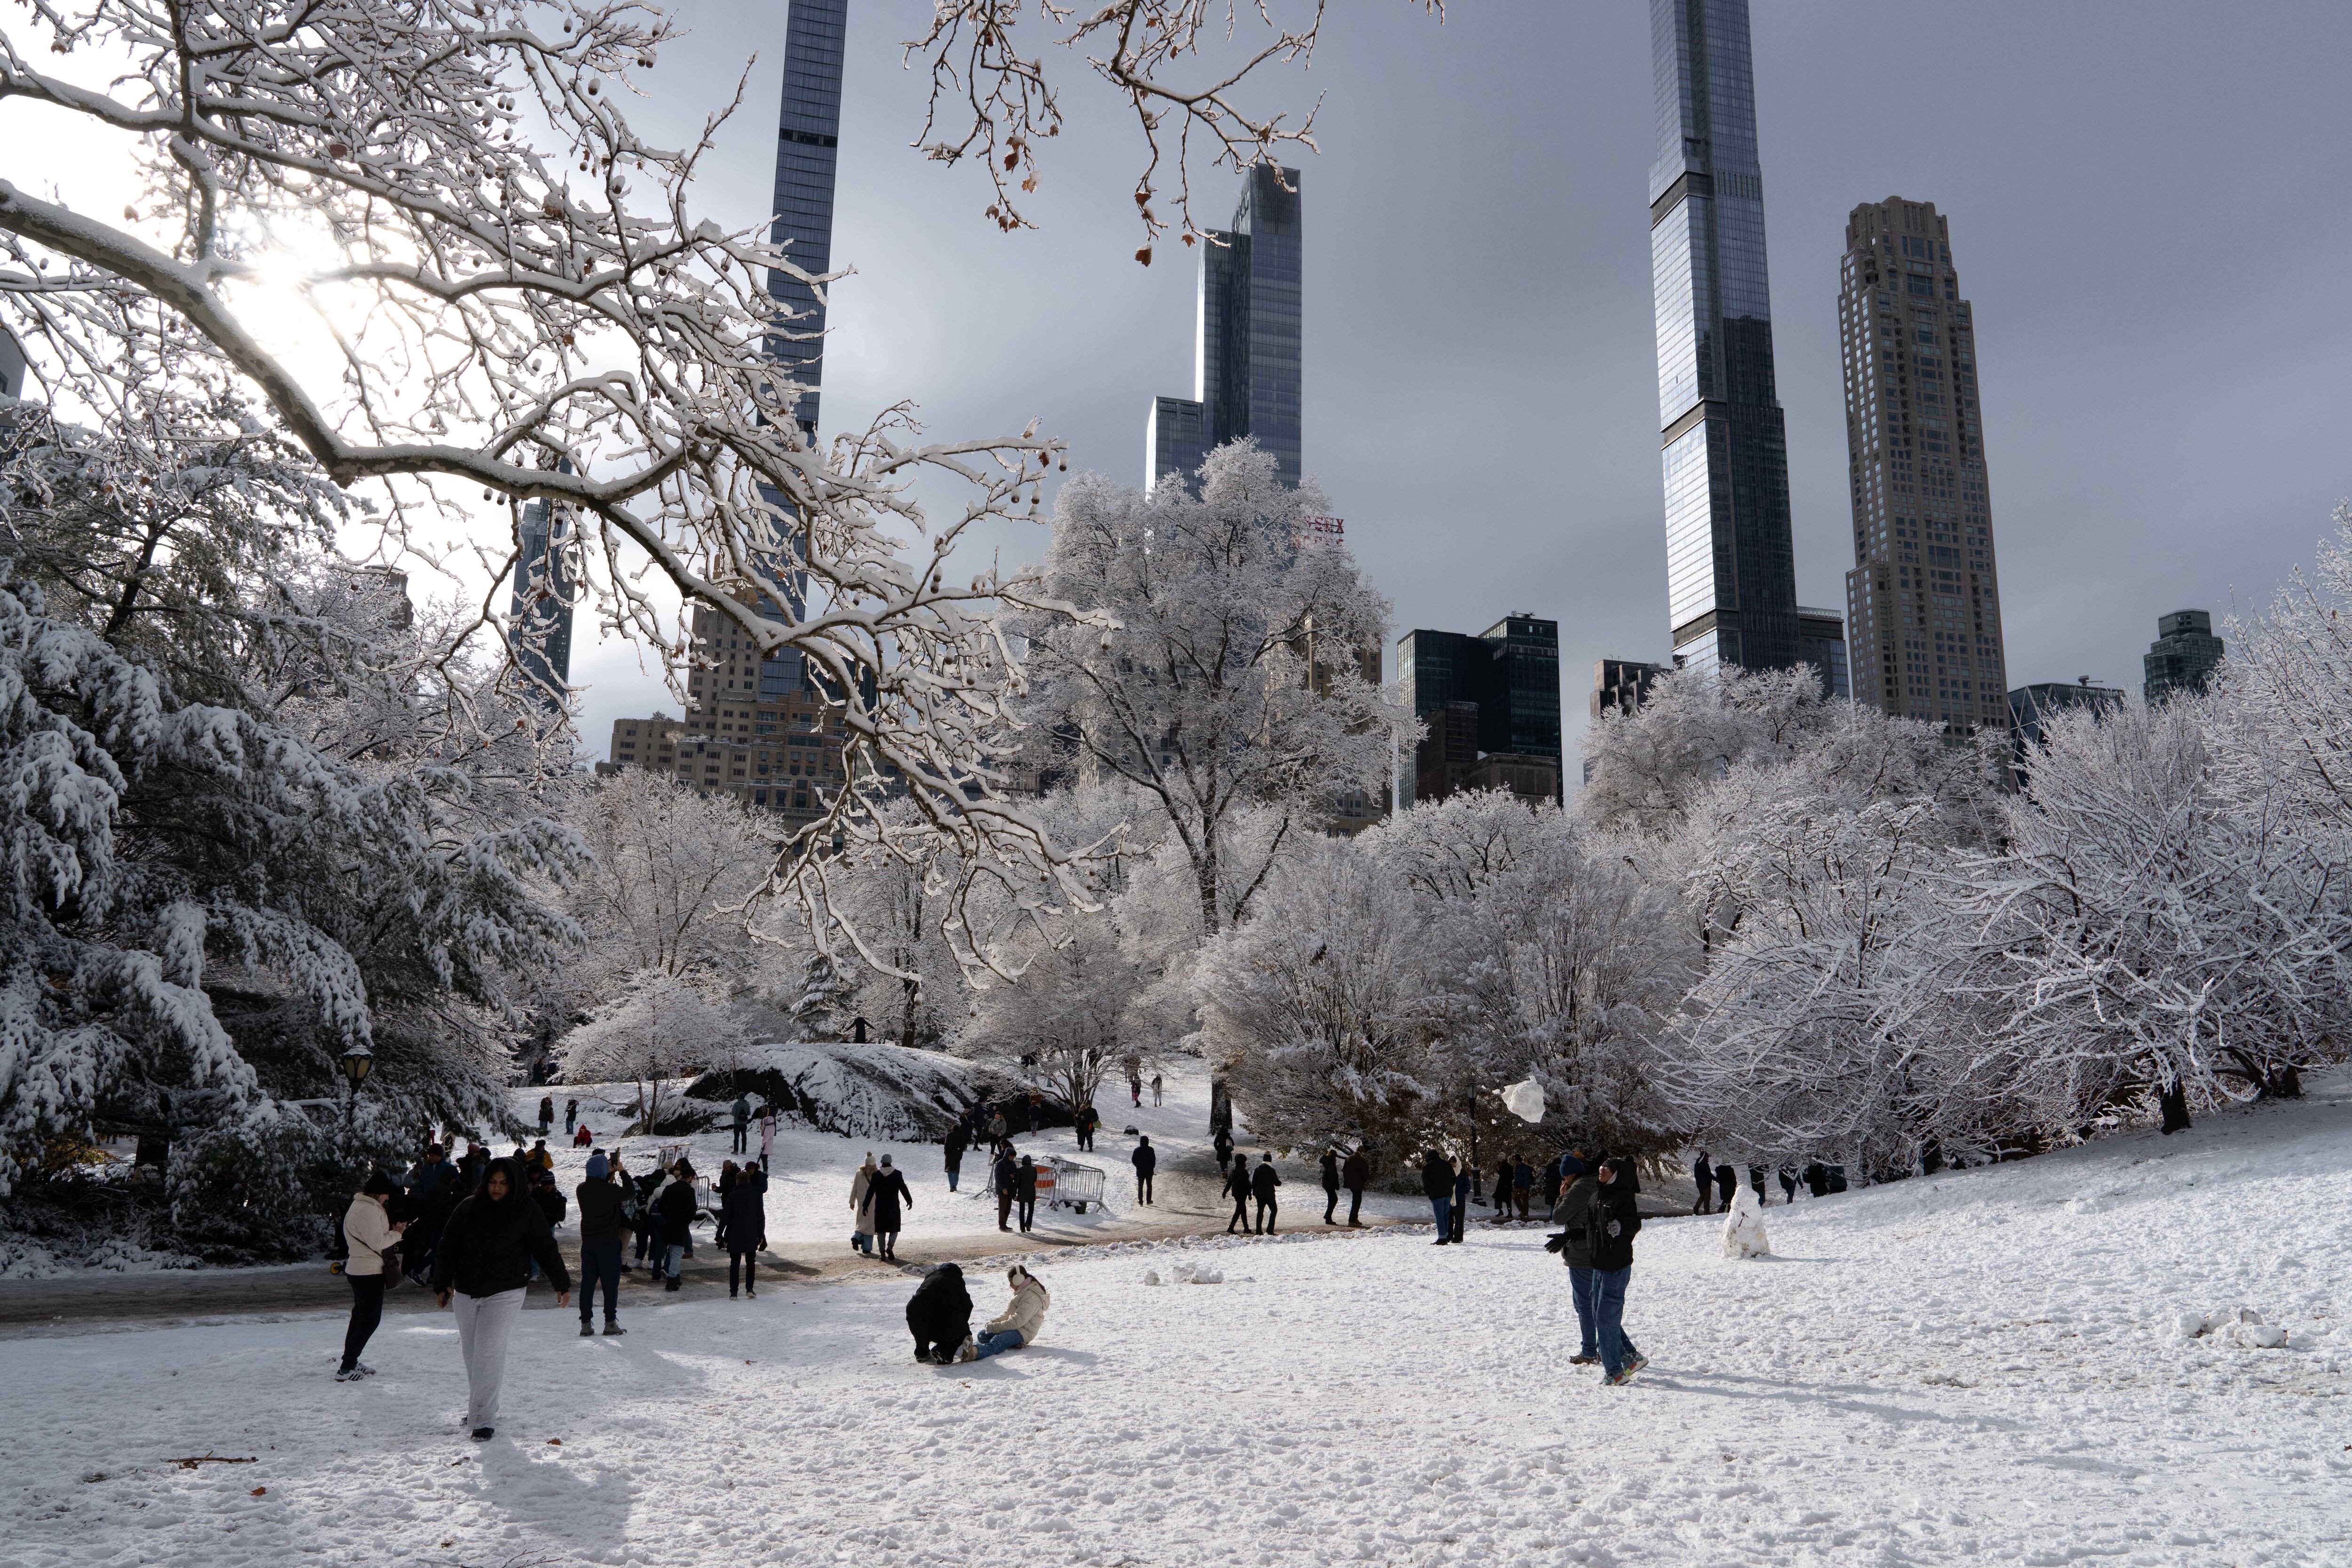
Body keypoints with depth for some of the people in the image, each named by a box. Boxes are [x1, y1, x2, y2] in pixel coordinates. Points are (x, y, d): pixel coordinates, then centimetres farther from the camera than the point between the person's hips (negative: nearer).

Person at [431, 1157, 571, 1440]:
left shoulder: (526, 1211, -3)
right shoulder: (468, 1208, 2)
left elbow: (546, 1248, 2)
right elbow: (449, 1247, 4)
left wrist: (562, 1284, 2)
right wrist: (443, 1283, -7)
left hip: (504, 1293, -4)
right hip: (466, 1292, 4)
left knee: (488, 1353, -11)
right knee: (471, 1352, 12)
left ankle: (483, 1419, -6)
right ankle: (479, 1407, 29)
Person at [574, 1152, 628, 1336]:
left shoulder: (581, 1189, 1)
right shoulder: (609, 1189, -18)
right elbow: (628, 1192, -2)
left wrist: (609, 1174, 21)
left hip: (588, 1241, 6)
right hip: (608, 1242, -6)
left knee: (588, 1281, 10)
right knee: (610, 1282, 3)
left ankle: (586, 1324, 11)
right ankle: (610, 1322, 6)